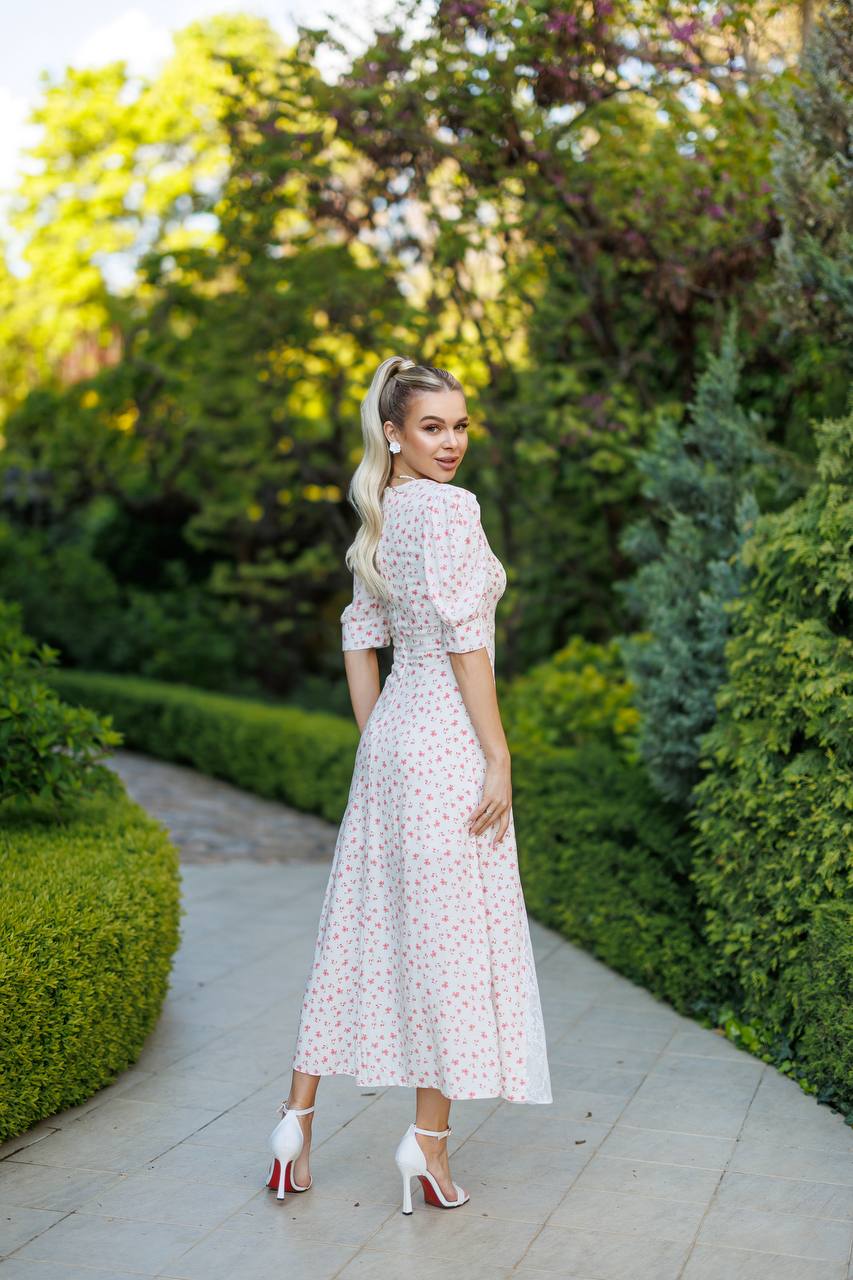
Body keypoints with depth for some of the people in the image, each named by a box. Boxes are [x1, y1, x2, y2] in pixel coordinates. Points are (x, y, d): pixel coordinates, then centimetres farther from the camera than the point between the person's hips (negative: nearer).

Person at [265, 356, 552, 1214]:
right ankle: (430, 1135, 11)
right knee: (449, 929, 2)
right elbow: (464, 640, -17)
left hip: (391, 735, 8)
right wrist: (499, 757, -14)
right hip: (447, 740, -8)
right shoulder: (449, 508, -12)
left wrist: (374, 746, 19)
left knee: (361, 925, 12)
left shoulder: (380, 517, 14)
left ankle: (297, 1114, 18)